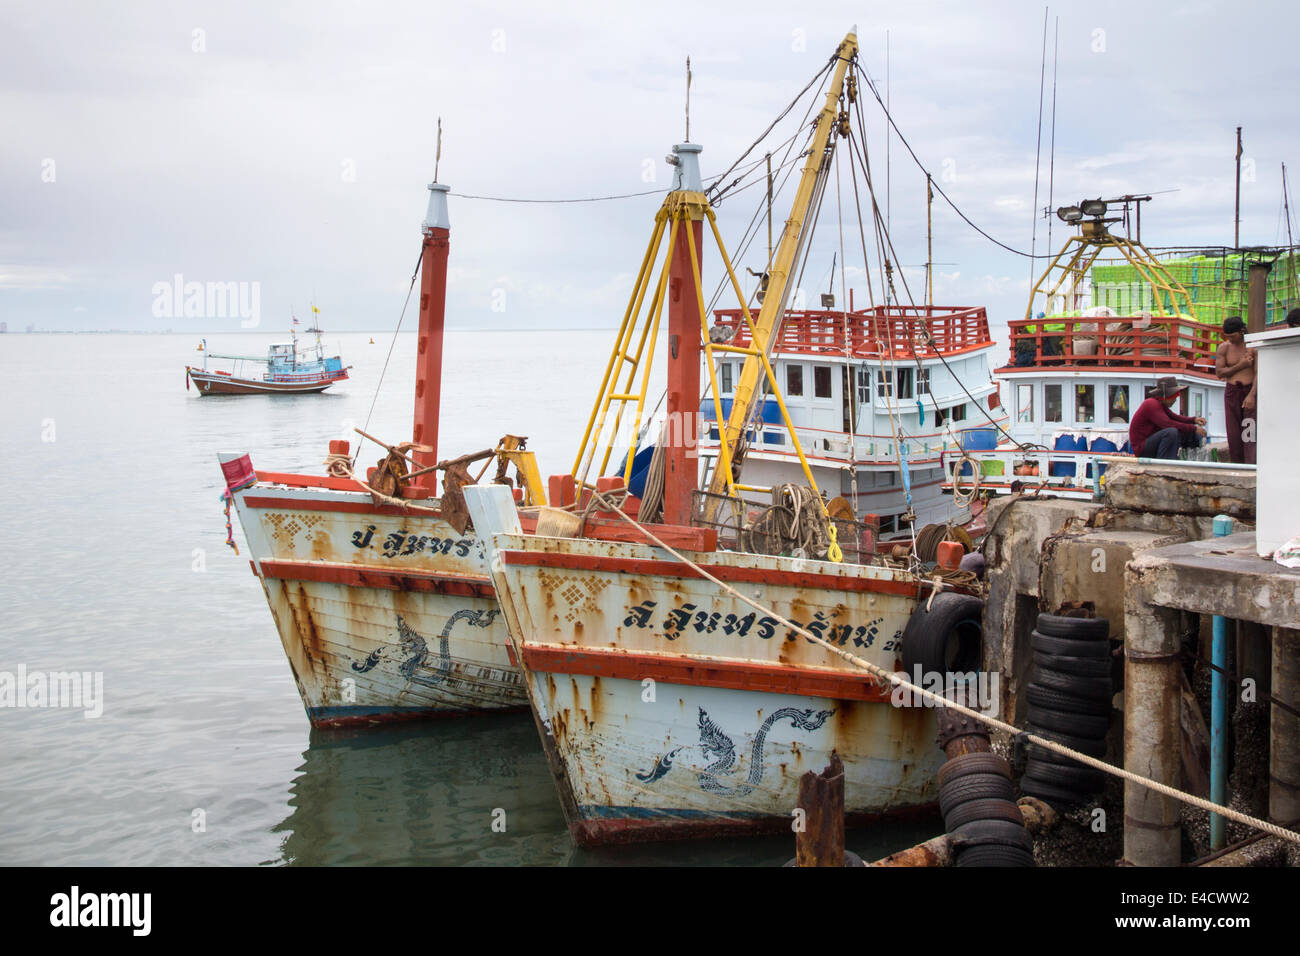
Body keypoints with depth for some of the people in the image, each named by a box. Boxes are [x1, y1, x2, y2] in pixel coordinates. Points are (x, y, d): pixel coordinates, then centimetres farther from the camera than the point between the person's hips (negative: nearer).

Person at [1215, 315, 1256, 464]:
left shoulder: (1253, 346, -6)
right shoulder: (1224, 348, 4)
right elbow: (1219, 372, -1)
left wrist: (1251, 395, -20)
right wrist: (1240, 366, -13)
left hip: (1251, 391, -3)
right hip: (1232, 392, 3)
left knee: (1250, 431, -12)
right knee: (1233, 432, 2)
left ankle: (1250, 467, -17)